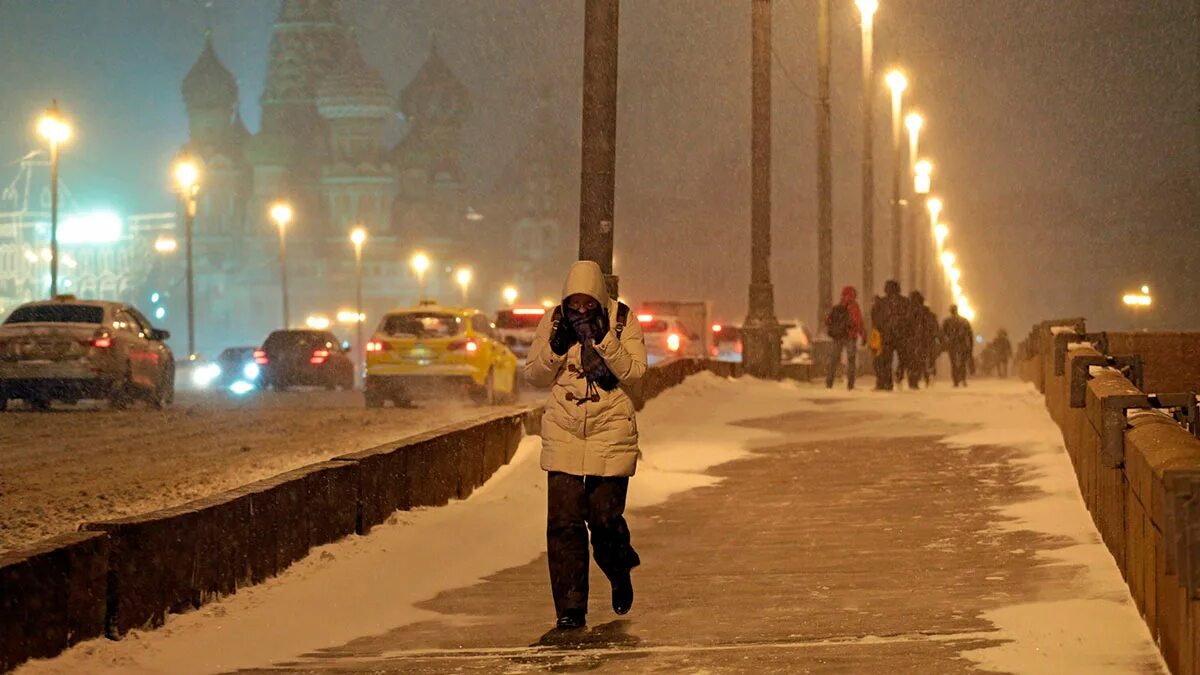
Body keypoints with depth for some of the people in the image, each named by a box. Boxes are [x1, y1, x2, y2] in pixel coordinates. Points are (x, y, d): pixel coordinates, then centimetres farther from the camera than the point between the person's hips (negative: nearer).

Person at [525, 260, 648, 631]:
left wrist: (603, 338, -21)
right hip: (563, 431, 1)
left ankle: (620, 575, 34)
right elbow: (535, 376, 3)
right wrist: (555, 347, -14)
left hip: (610, 432, -1)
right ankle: (570, 607, 1)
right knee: (563, 521, -6)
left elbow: (633, 371, -12)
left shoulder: (623, 321, -3)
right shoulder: (552, 322, 2)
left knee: (605, 517, 0)